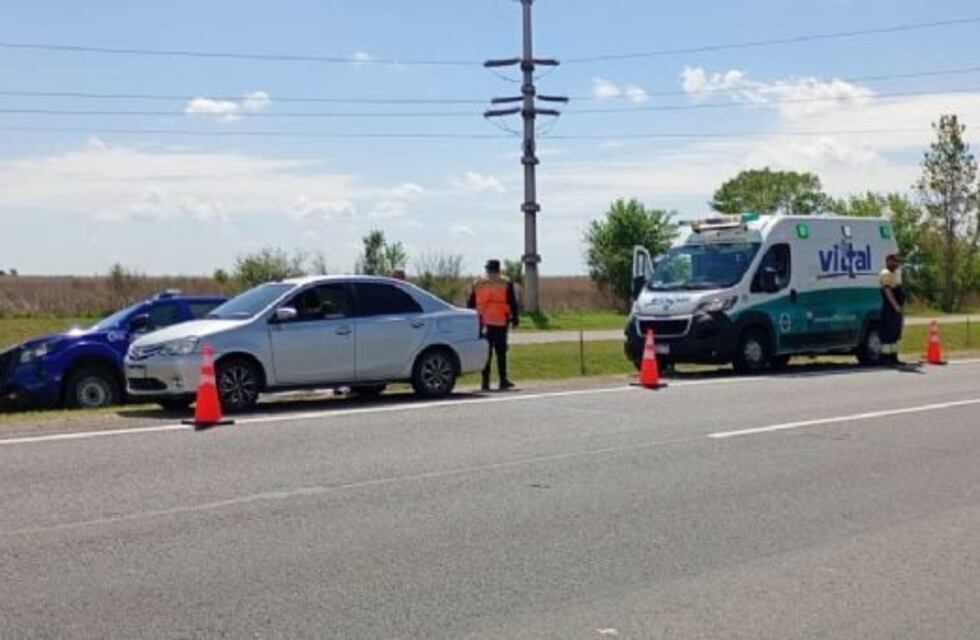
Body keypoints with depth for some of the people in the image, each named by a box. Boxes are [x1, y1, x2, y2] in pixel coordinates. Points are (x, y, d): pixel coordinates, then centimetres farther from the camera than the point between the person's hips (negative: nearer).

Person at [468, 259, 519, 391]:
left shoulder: (477, 284, 10)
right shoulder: (506, 284, 0)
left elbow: (471, 304, 12)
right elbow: (512, 303, -3)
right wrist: (514, 319, 1)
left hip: (483, 323, 3)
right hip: (500, 323, -3)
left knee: (486, 352, 4)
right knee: (501, 351, 2)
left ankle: (486, 382, 2)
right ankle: (503, 381, 4)